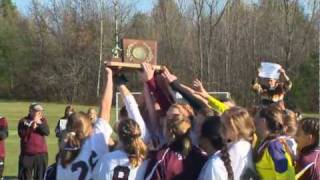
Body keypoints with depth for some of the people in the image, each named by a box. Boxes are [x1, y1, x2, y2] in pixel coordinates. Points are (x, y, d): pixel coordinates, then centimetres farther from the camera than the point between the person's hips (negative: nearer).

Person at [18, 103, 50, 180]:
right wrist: (32, 127, -19)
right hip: (27, 154, -1)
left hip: (41, 153, 2)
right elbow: (22, 134, -12)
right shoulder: (23, 121, 0)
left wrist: (39, 123, -17)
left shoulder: (43, 120, 7)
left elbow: (47, 132, -7)